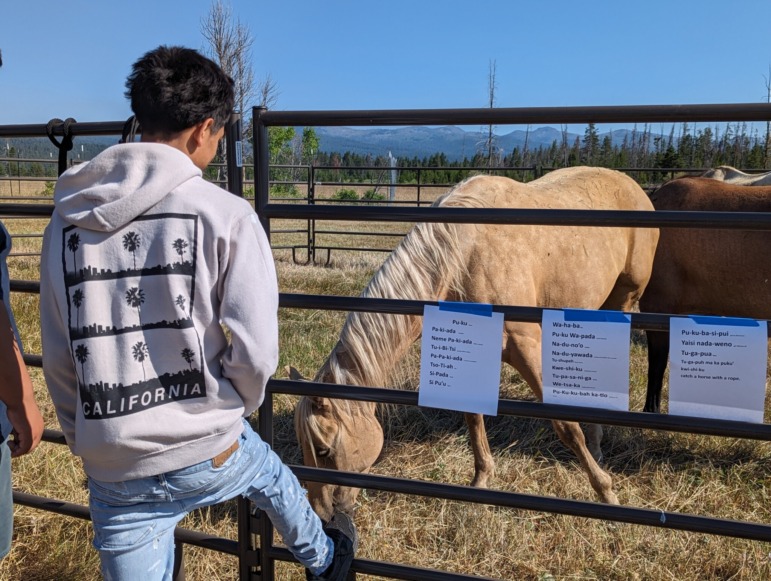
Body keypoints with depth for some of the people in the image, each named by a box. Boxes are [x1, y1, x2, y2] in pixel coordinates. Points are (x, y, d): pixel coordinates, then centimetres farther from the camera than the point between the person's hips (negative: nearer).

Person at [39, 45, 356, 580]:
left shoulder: (66, 221, -1)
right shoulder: (226, 215, -14)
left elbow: (58, 360, 4)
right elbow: (255, 349, -16)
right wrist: (233, 407, 5)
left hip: (114, 476, 2)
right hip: (209, 458, -1)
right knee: (273, 476, 31)